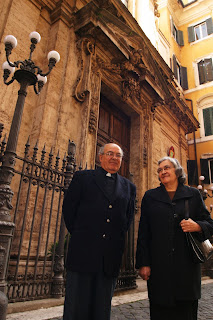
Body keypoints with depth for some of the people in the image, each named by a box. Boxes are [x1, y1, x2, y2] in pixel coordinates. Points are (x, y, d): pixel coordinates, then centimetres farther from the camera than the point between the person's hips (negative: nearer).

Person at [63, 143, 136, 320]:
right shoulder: (83, 177, 5)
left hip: (111, 257, 3)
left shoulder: (129, 187, 12)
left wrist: (118, 238, 4)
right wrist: (79, 234, 1)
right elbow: (68, 208, 3)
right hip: (83, 252, -2)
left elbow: (128, 218, 15)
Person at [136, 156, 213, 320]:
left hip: (187, 264, 0)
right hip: (159, 266, 0)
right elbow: (143, 232, 5)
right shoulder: (150, 196, 8)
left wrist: (197, 226, -14)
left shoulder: (193, 194, 8)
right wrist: (143, 263, 0)